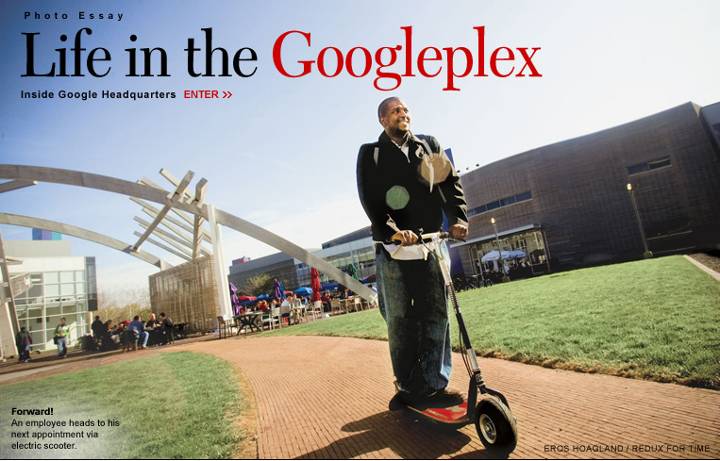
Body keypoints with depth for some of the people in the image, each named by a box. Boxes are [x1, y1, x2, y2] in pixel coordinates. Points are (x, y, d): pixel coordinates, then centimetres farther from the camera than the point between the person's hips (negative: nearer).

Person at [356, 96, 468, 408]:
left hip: (431, 241, 3)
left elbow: (451, 183, 11)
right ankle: (407, 386, 15)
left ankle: (436, 383, 16)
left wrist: (458, 218, -6)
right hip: (392, 247, -2)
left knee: (436, 314, 4)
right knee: (400, 320, 2)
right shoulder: (371, 154, 9)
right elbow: (369, 199, -4)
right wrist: (392, 231, -20)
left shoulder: (429, 145, 18)